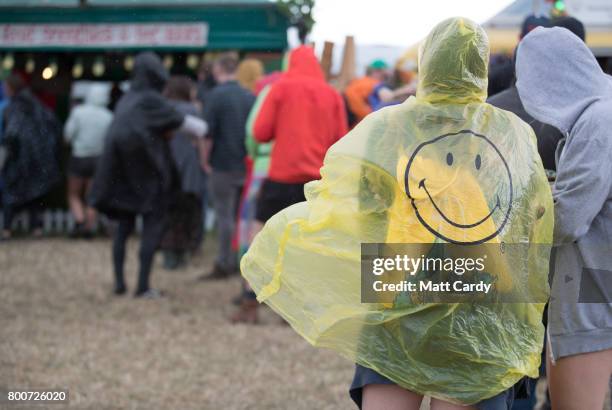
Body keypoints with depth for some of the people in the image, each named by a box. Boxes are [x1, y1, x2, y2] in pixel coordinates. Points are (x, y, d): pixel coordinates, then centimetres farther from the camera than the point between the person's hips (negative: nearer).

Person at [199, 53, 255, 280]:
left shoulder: (216, 95, -12)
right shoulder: (250, 96, 5)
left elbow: (208, 133, -14)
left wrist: (205, 160, -2)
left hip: (223, 166, -5)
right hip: (247, 166, 6)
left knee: (225, 216, -1)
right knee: (241, 215, 13)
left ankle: (225, 264, 1)